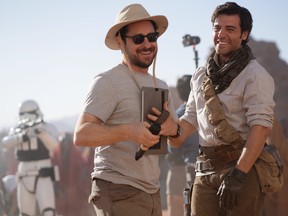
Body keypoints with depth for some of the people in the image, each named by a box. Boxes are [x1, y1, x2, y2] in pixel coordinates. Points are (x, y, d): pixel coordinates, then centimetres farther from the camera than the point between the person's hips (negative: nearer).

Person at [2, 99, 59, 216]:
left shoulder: (48, 128, -4)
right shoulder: (17, 130, 8)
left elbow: (53, 145, -25)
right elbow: (6, 142, -13)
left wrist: (40, 131, -42)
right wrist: (21, 137, -33)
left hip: (43, 177, -4)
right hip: (25, 179, 5)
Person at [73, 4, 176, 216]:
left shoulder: (161, 86, 16)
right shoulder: (108, 82, -8)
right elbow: (81, 135, -19)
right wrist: (129, 131, -32)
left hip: (152, 191, 7)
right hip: (118, 192, -7)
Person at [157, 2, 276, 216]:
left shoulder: (254, 74, -7)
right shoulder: (201, 75, 15)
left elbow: (261, 126, -16)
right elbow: (192, 117, 20)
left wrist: (238, 175, -23)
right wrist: (175, 129, -5)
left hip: (243, 166, -6)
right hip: (205, 171, 6)